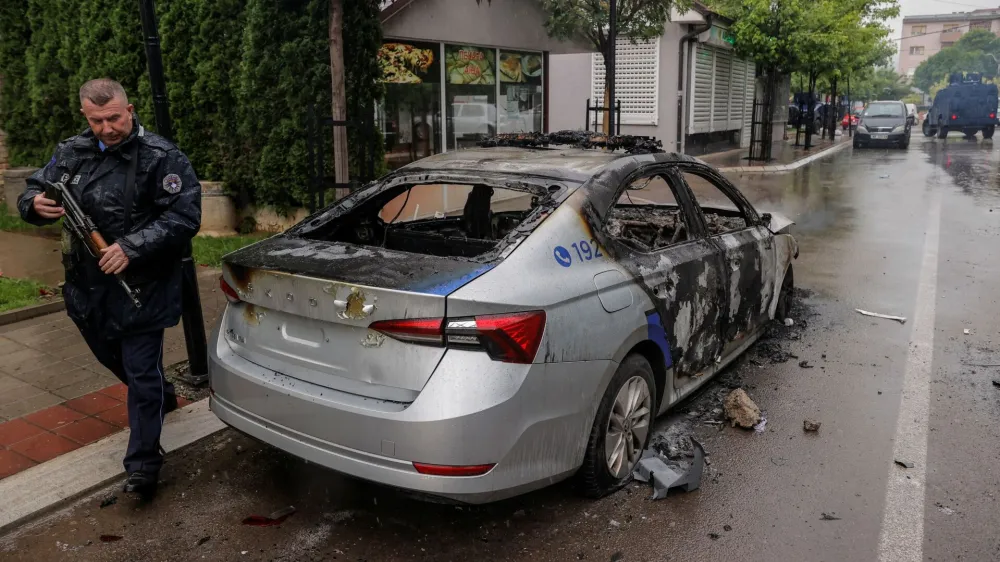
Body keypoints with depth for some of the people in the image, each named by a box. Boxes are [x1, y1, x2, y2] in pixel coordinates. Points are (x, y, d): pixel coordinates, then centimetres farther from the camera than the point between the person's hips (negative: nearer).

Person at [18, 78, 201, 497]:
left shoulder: (161, 157, -13)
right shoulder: (70, 153, 6)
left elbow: (185, 216, -18)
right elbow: (30, 195, 12)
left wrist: (132, 248, -26)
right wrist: (36, 205, -13)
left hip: (141, 289, -7)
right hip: (87, 288, 7)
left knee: (142, 375, -1)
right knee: (112, 358, 25)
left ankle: (143, 464, 10)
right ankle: (162, 397, 53)